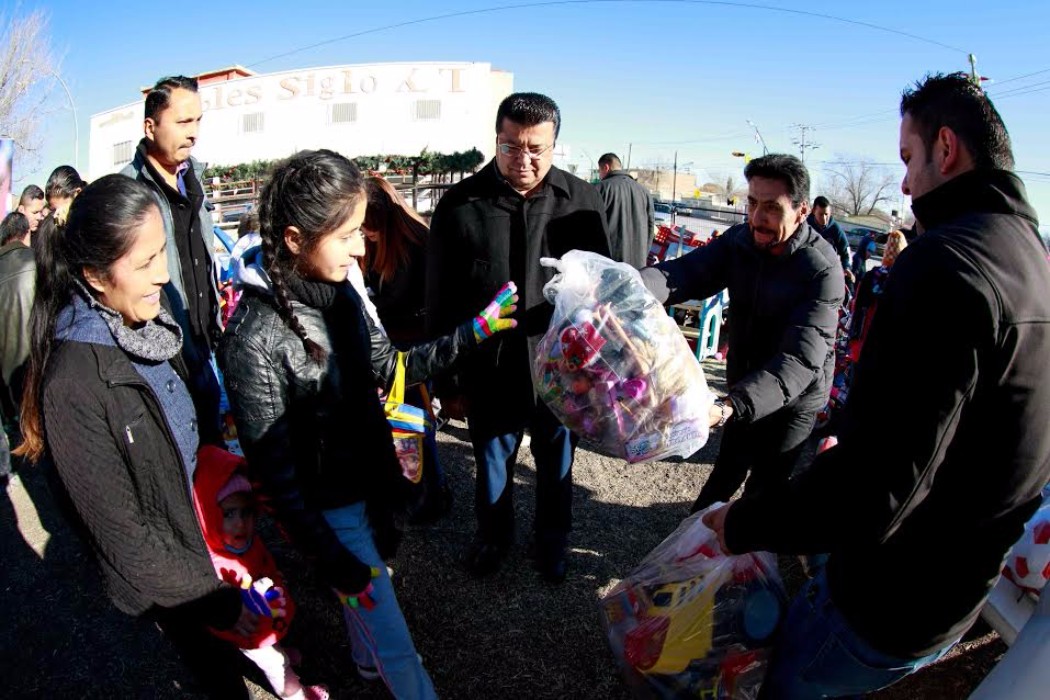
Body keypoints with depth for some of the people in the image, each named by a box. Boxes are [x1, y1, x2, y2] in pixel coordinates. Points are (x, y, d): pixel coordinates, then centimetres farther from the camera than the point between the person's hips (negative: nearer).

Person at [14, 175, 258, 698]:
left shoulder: (146, 324, -8)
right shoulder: (73, 384, -28)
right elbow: (123, 533, -23)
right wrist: (217, 600, -18)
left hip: (211, 532, 6)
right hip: (169, 584, -5)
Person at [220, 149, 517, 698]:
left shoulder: (339, 292, -8)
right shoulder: (253, 339, -29)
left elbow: (387, 366, 4)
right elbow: (273, 469, -22)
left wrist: (473, 332, 0)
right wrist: (333, 560, -17)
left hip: (370, 483, 7)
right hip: (330, 510, -7)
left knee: (366, 597, 32)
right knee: (393, 643, 11)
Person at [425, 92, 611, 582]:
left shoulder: (582, 201, -5)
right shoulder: (460, 205, -8)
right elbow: (440, 303, -3)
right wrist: (447, 381, 0)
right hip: (488, 372, 0)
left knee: (556, 466, 20)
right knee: (492, 464, 20)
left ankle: (553, 541, 47)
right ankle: (493, 537, 47)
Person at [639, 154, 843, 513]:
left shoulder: (822, 271, -27)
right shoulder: (739, 240, -11)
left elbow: (800, 360, -36)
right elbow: (685, 272, -25)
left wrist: (729, 407, -51)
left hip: (792, 403, -5)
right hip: (743, 390, 5)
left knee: (765, 484, 13)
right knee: (727, 470, 23)